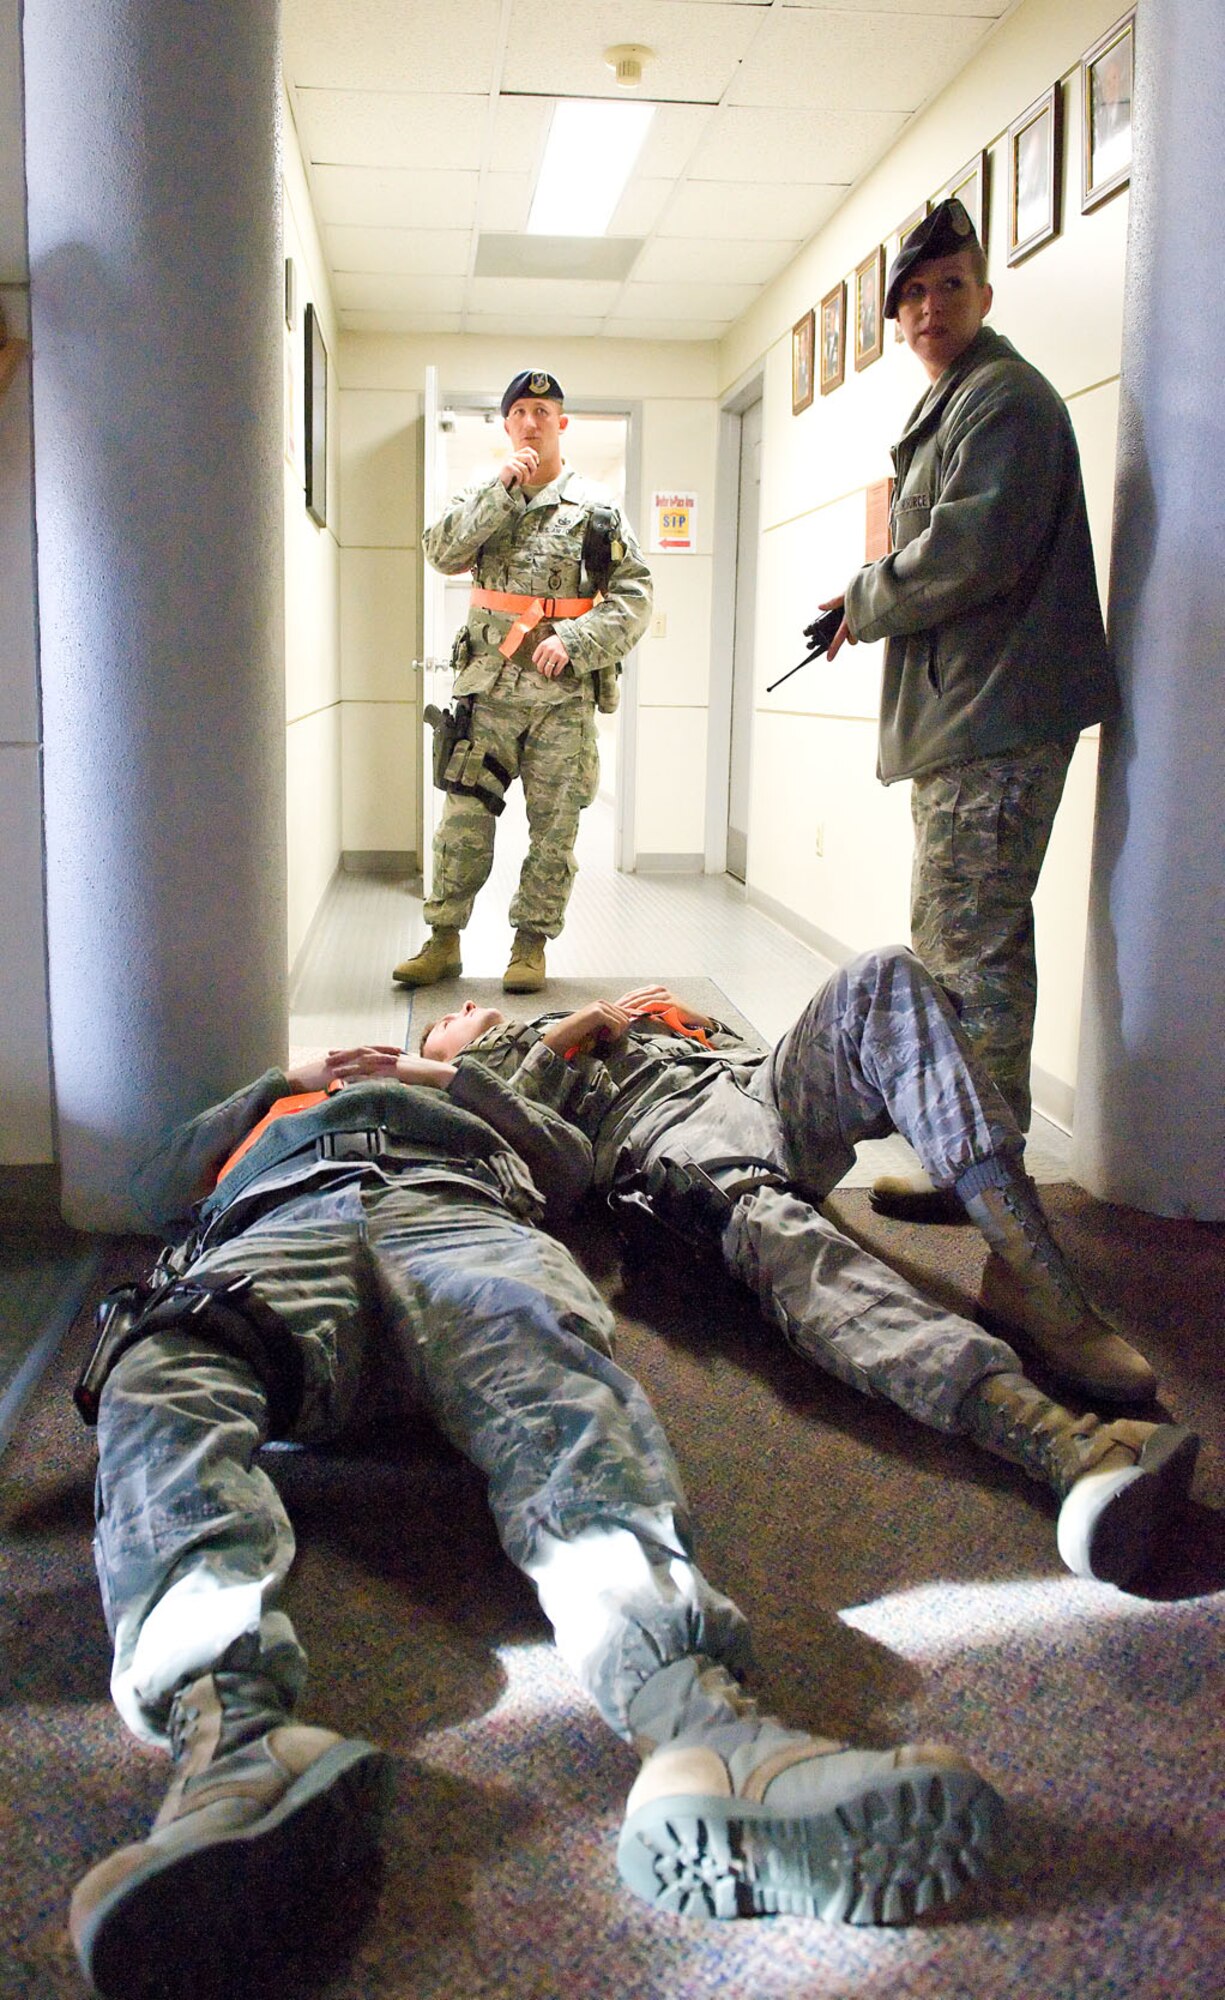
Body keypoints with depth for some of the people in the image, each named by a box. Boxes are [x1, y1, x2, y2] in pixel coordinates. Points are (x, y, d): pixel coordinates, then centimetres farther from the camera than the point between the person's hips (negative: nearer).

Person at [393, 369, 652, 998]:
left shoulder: (596, 507, 4)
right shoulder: (485, 497, 11)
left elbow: (634, 595, 0)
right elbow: (443, 554, -5)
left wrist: (574, 641, -13)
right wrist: (501, 489, -11)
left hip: (565, 692, -1)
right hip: (490, 686, 1)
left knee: (554, 826, 2)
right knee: (463, 817, 0)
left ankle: (531, 946, 13)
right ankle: (443, 941, 10)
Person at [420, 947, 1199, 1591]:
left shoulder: (628, 1014, 46)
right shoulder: (476, 1071, 31)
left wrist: (683, 1019, 18)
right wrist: (574, 1034, 10)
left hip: (768, 1082, 5)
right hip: (669, 1126, -5)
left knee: (881, 979, -24)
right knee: (770, 1224, -40)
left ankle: (1033, 1281, -37)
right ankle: (1052, 1435, -63)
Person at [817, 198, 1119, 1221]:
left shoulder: (1004, 397, -9)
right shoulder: (952, 404, 24)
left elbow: (971, 554, -21)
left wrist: (865, 603, -6)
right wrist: (876, 600, 10)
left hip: (996, 717, -11)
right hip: (963, 712, 11)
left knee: (970, 945, -10)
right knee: (968, 939, 17)